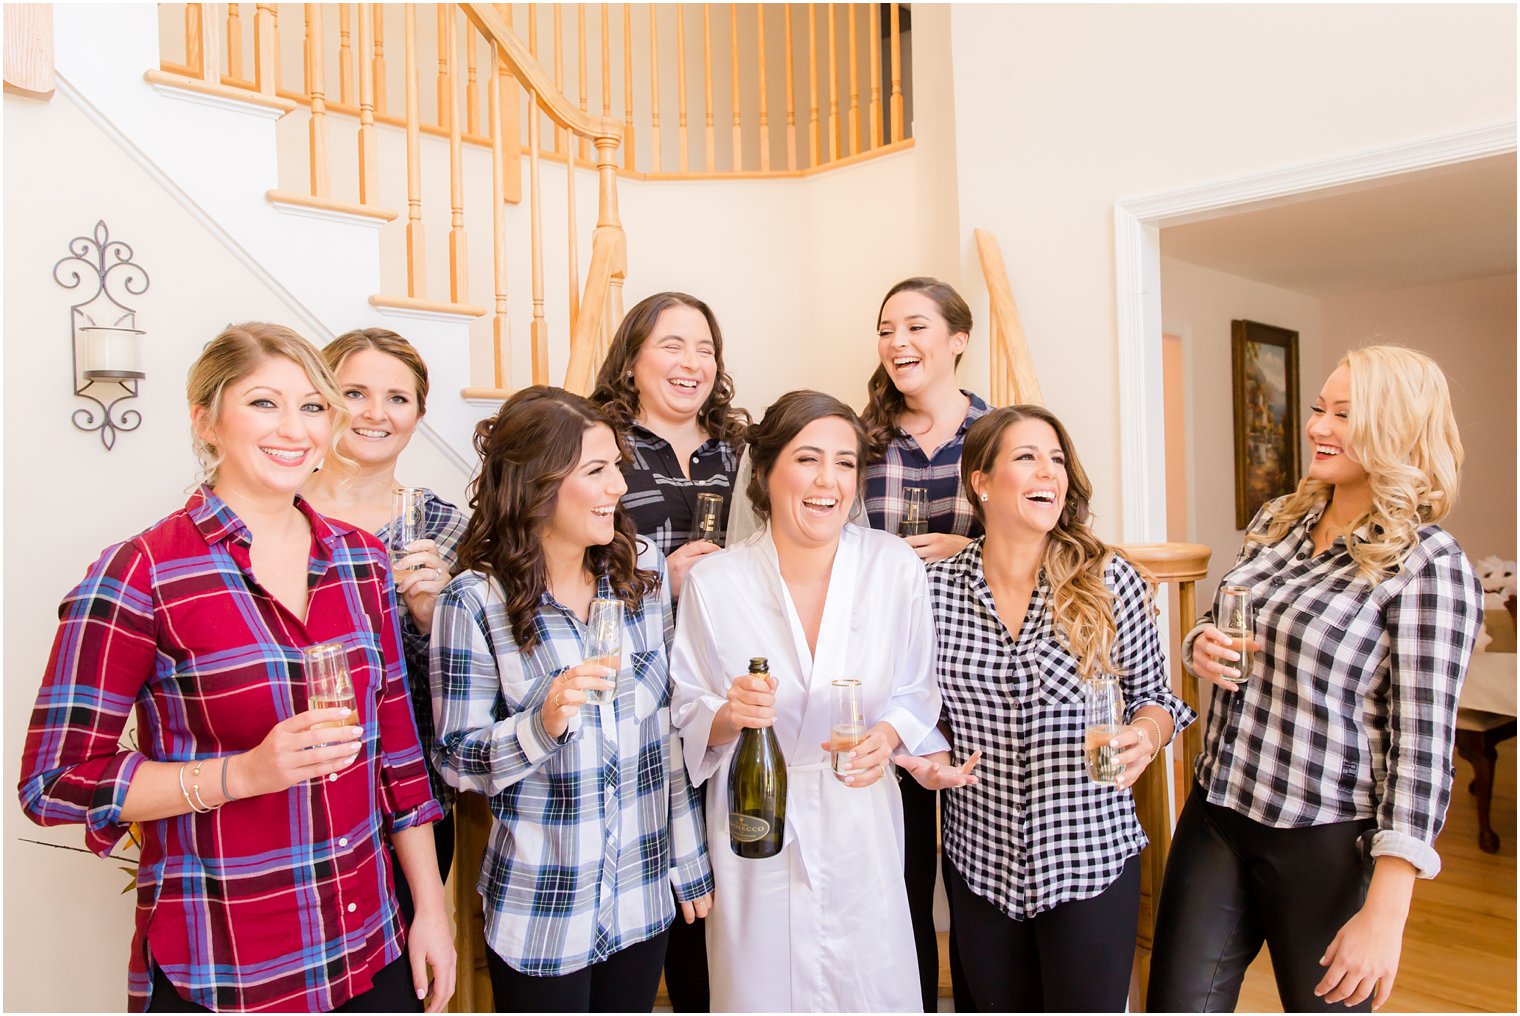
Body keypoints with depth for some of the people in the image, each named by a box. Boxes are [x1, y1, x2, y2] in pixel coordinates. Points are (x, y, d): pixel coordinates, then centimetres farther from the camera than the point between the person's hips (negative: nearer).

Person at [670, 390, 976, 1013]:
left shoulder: (895, 567, -8)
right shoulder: (713, 582, -10)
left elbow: (916, 693, 0)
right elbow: (685, 716, -2)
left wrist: (888, 735, -19)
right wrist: (727, 717, -23)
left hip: (863, 829, 1)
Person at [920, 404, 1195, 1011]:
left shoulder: (1110, 579, -8)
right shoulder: (937, 589, -4)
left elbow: (1152, 693, 4)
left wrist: (1144, 734, -17)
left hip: (1089, 855, -2)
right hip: (979, 861, 2)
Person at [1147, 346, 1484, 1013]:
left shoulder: (1427, 565, -13)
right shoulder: (1276, 520, 5)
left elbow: (1420, 748, -15)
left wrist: (1384, 915, -17)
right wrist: (1202, 647, -5)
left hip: (1327, 848, -5)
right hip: (1215, 815, 5)